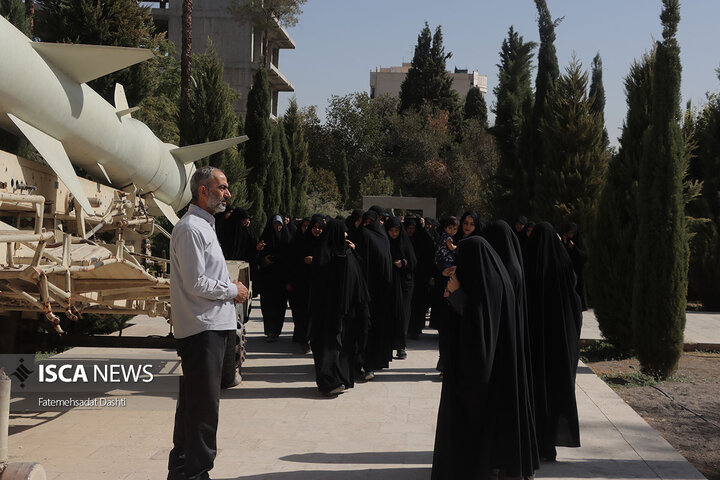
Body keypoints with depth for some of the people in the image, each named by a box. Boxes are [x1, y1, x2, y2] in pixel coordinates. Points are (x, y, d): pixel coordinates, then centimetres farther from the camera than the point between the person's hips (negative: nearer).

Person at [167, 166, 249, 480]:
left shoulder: (204, 225, 19)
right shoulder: (190, 228, -15)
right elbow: (196, 283, -21)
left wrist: (230, 288, 9)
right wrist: (233, 291, -9)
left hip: (212, 325, 11)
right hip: (202, 328, -11)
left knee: (193, 401, 17)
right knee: (203, 405, -6)